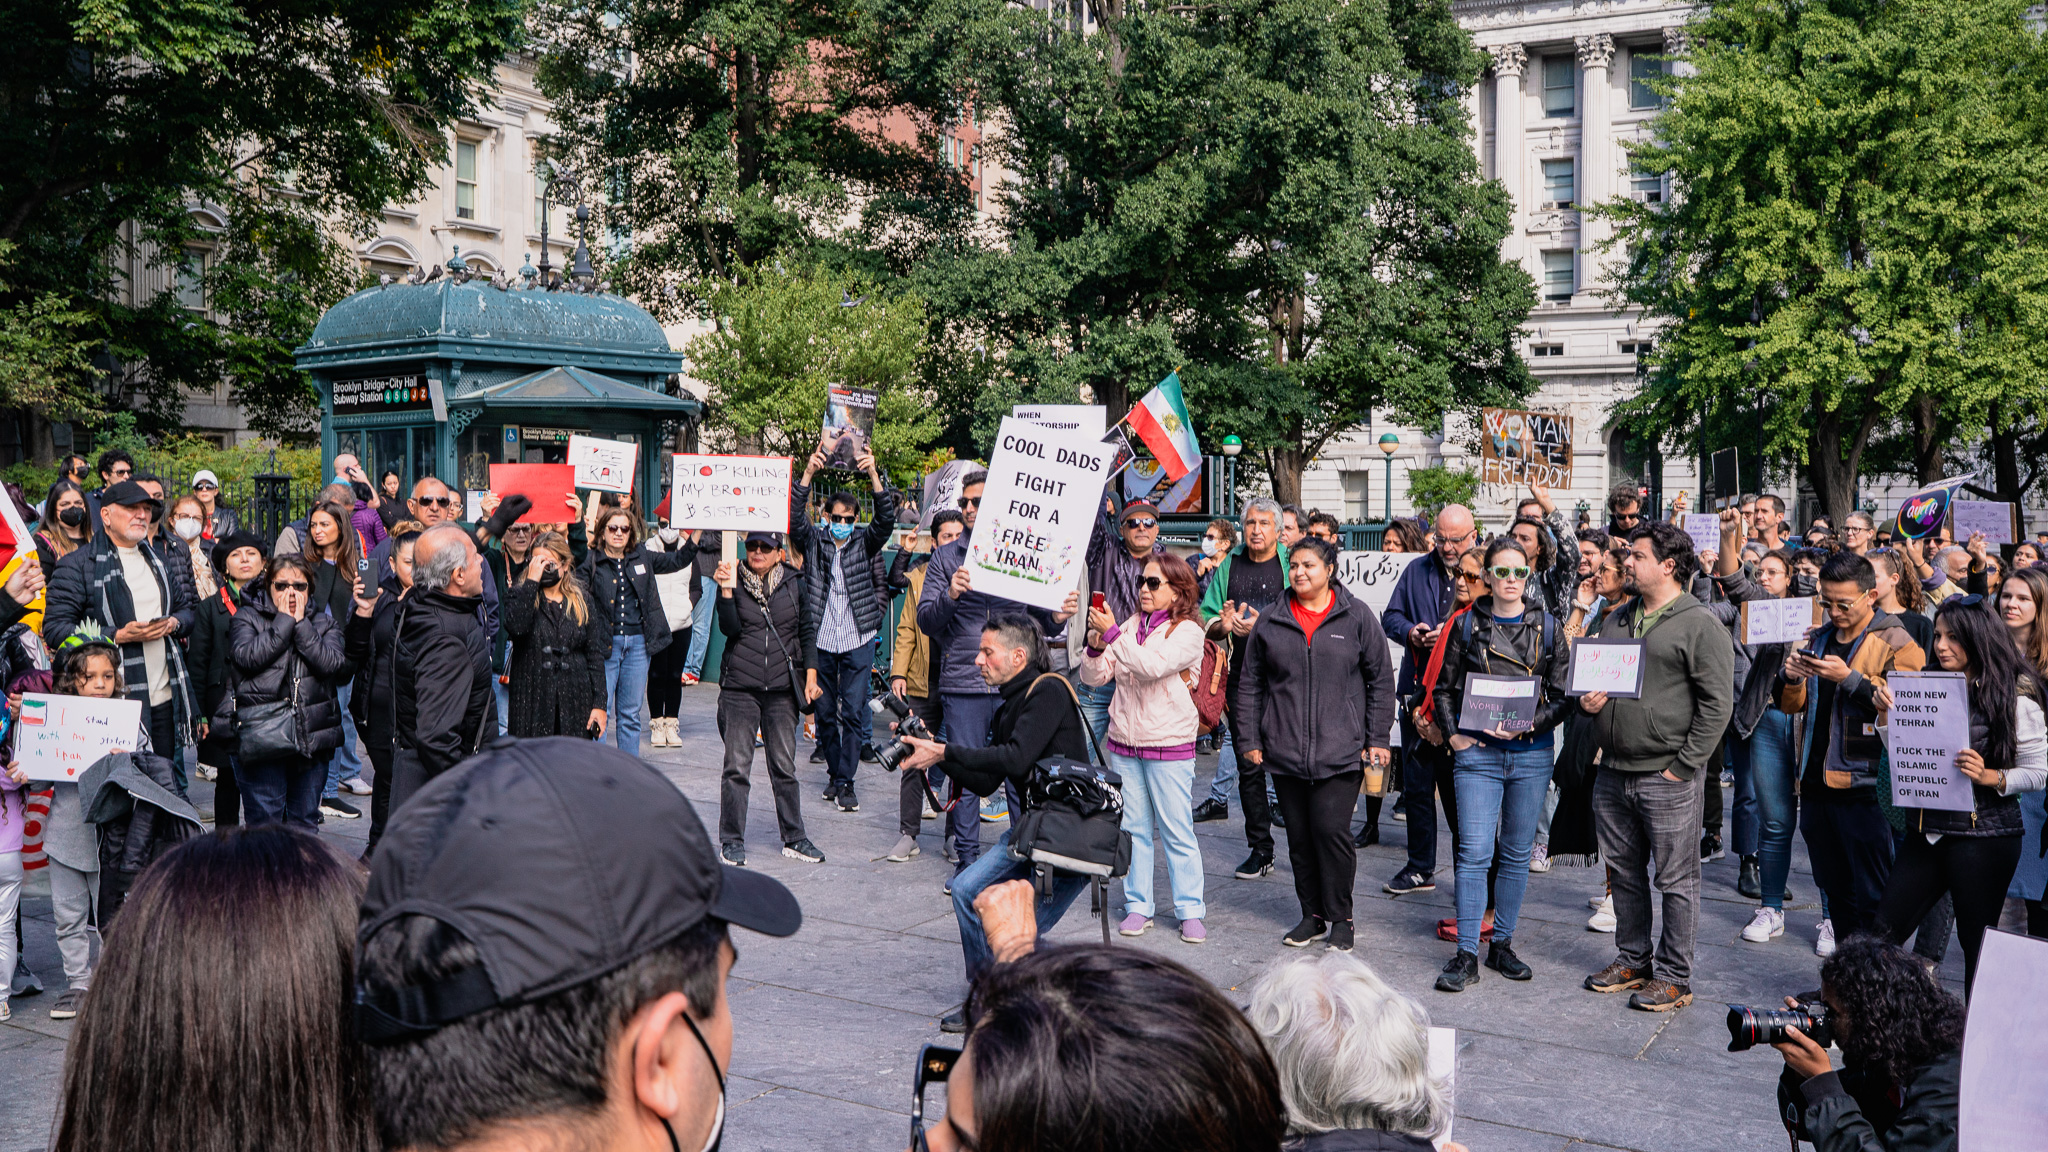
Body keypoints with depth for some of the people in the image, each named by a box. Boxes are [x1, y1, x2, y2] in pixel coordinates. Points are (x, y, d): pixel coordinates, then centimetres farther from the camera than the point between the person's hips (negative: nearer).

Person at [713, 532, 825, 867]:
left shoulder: (793, 583, 6)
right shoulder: (734, 581, 1)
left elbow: (808, 631, 11)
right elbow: (730, 628, -11)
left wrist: (811, 675, 4)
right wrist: (726, 590, -22)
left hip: (782, 688, 2)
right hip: (739, 688, -2)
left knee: (784, 765, 7)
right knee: (737, 766, -1)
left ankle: (794, 838, 17)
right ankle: (731, 840, 10)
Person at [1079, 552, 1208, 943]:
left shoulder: (1187, 631, -6)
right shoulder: (1130, 625, 10)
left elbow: (1152, 666, -24)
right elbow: (1093, 677, 7)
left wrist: (1112, 633, -25)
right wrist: (1095, 647, -12)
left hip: (1169, 744, -5)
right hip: (1124, 741, 5)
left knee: (1177, 831, -1)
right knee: (1133, 829, 9)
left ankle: (1190, 911, 8)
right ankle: (1137, 907, 18)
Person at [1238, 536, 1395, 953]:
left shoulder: (1357, 617, 2)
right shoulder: (1270, 623, 8)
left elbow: (1381, 680, 5)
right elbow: (1251, 685, 13)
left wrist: (1377, 739, 2)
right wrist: (1250, 739, 8)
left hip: (1341, 750, -3)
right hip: (1286, 751, 3)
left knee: (1332, 831, -8)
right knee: (1299, 836, 7)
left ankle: (1340, 917, 8)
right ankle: (1312, 915, 21)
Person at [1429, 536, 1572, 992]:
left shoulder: (1548, 627, 5)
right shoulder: (1467, 625, 4)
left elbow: (1563, 696, 3)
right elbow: (1445, 688, 9)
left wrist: (1530, 725, -12)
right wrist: (1453, 734, -4)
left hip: (1531, 753, 1)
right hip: (1477, 752, -1)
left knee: (1517, 852, 9)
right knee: (1474, 852, -7)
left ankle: (1502, 944, 21)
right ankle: (1466, 954, -2)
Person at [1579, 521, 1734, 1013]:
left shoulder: (1701, 625, -8)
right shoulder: (1617, 620, 14)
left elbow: (1717, 704, -12)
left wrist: (1682, 767, -14)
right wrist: (1588, 700, 2)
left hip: (1667, 778, -7)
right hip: (1613, 772, 7)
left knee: (1676, 881, 2)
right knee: (1624, 874, 15)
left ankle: (1674, 978, 11)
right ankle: (1633, 962, 29)